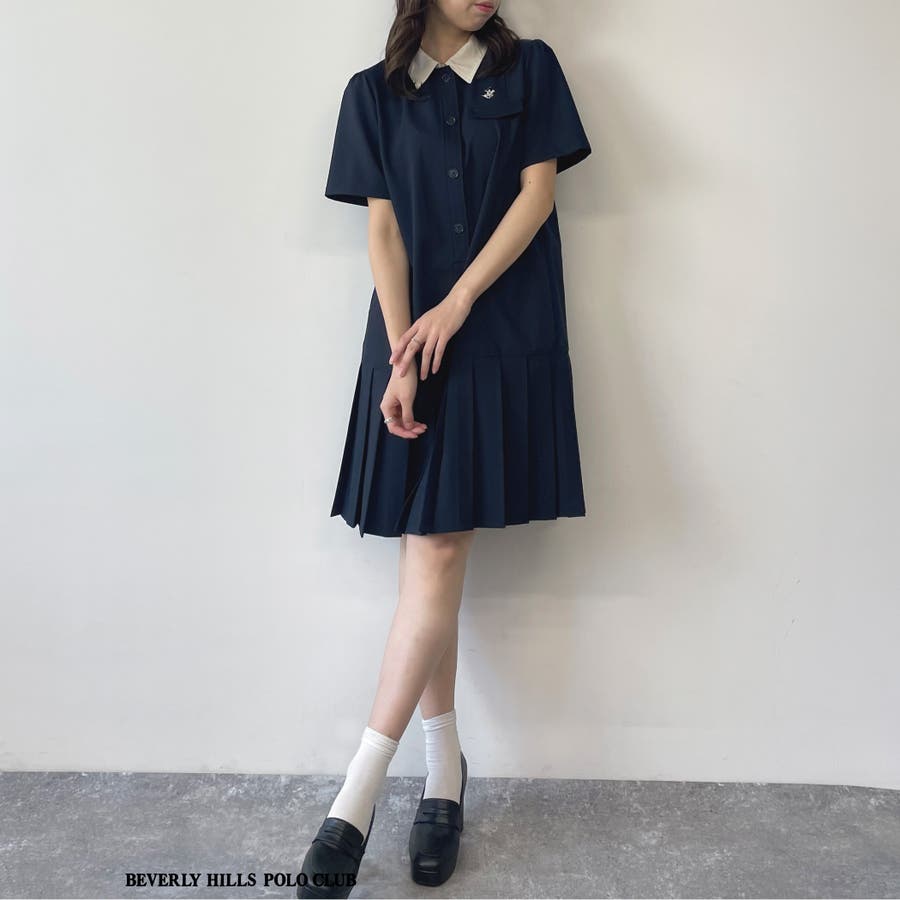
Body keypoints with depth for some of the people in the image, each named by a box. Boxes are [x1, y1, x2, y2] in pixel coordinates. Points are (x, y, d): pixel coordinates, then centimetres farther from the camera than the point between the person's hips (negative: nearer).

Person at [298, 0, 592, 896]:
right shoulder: (374, 93, 13)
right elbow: (383, 227, 3)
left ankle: (357, 798, -4)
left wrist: (457, 305, -9)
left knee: (437, 556, -9)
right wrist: (401, 353, -9)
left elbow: (537, 191, 2)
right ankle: (443, 768, 15)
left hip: (504, 342, -1)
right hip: (412, 339, 2)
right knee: (429, 557, 2)